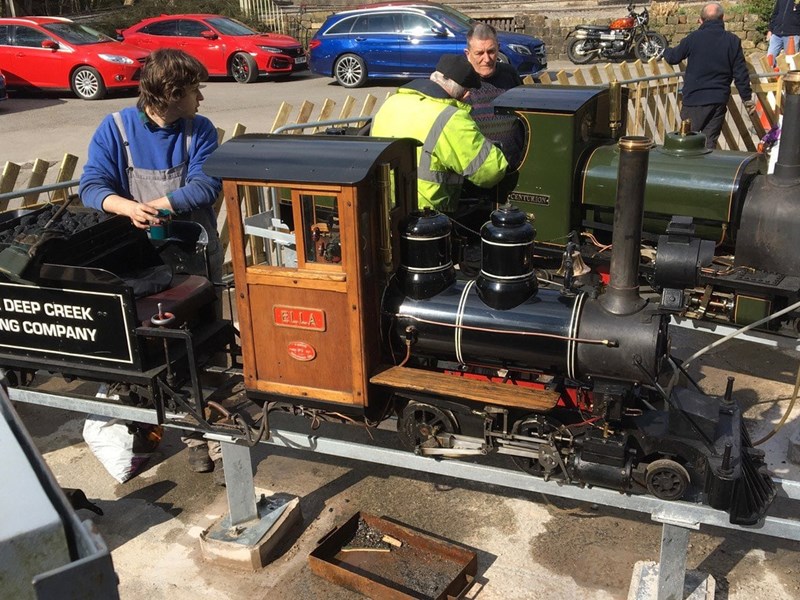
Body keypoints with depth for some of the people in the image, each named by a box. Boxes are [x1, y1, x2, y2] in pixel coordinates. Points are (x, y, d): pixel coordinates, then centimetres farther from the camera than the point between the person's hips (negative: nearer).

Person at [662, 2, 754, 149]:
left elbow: (672, 57, 6)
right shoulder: (733, 41, 0)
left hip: (694, 99, -2)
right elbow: (740, 73, 1)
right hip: (719, 101, 2)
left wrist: (667, 51, 30)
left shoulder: (693, 38, -6)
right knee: (710, 142, 7)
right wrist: (747, 97, 12)